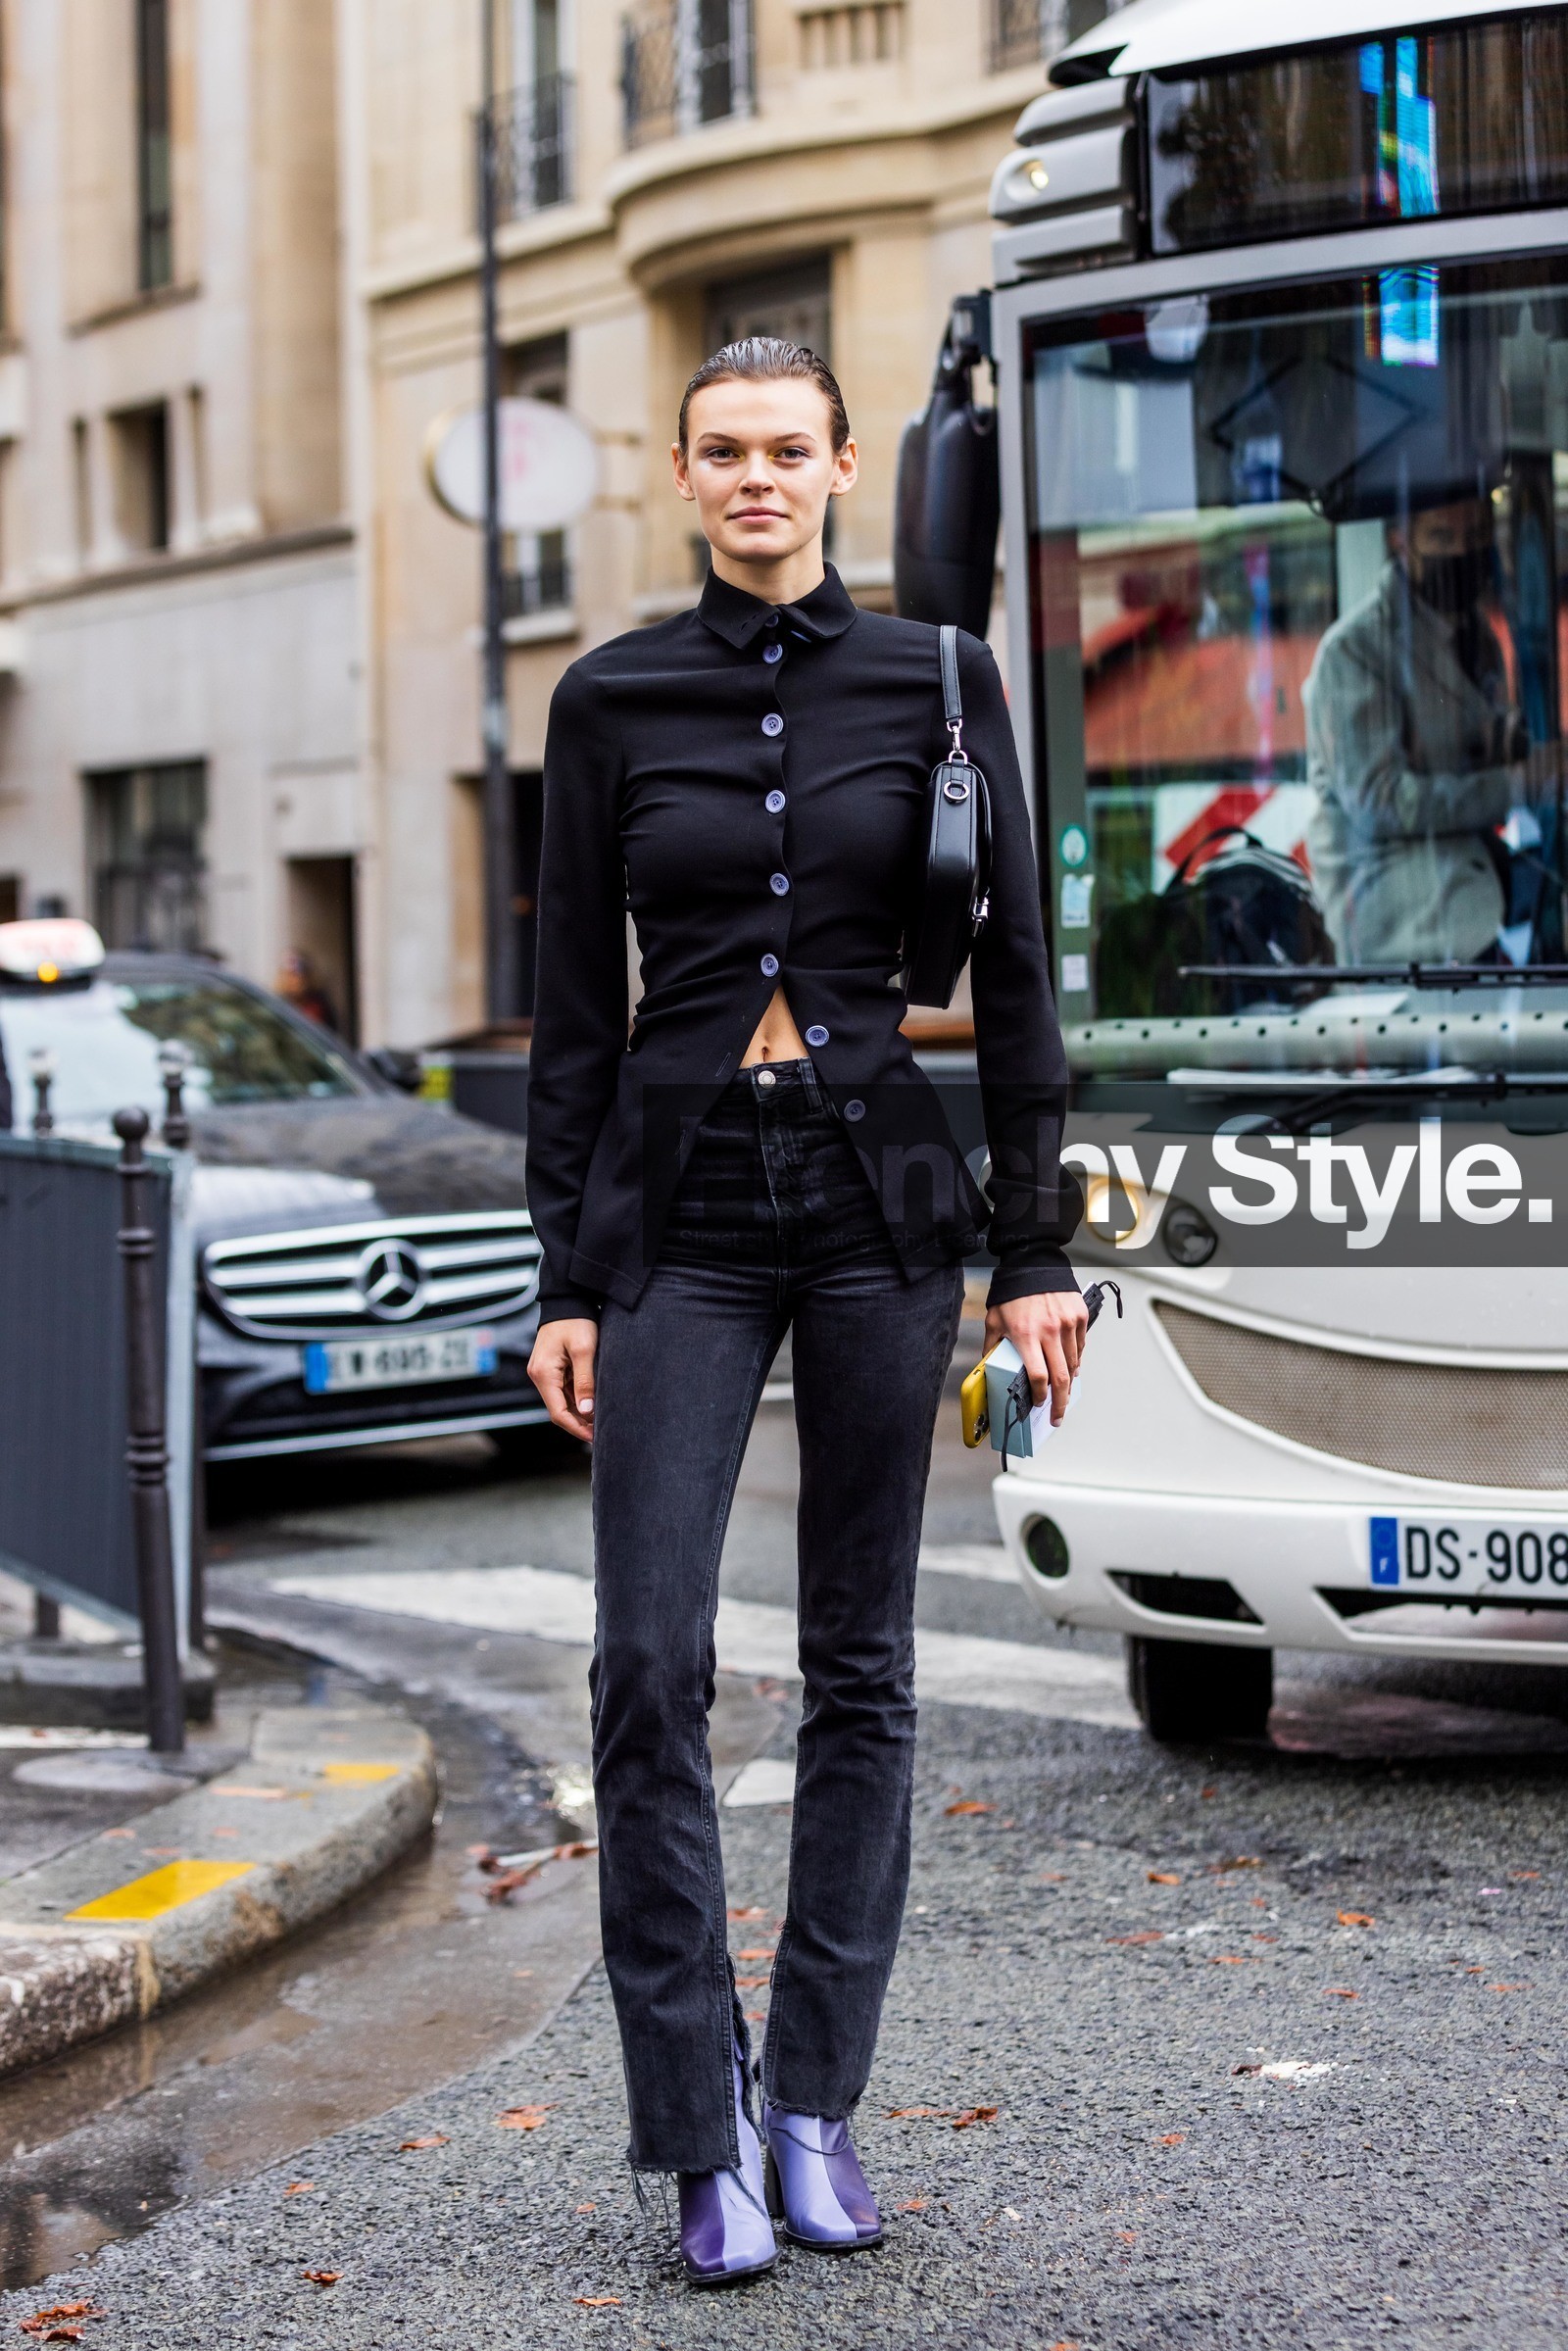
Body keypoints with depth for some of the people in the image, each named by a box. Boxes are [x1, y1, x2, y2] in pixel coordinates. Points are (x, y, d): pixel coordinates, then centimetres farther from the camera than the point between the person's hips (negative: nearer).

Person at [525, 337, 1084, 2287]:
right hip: (681, 1216, 0)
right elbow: (575, 1009, 5)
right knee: (650, 1667, -8)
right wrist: (567, 1280, 1)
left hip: (882, 1204, 0)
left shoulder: (938, 683, 3)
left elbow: (1013, 979, 3)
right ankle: (702, 2140, 3)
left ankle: (817, 2105, 17)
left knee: (862, 1667, 6)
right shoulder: (610, 701, 4)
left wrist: (1035, 1248, -3)